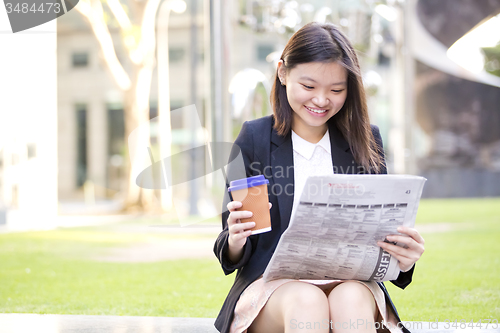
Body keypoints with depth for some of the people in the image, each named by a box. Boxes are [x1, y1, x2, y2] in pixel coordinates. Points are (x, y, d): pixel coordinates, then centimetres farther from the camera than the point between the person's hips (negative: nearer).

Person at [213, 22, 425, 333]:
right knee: (306, 301, -35)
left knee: (350, 299, -34)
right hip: (273, 284, -1)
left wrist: (405, 259, -16)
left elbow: (383, 231, 8)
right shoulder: (254, 139, 6)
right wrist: (235, 241, -21)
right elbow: (231, 254, 4)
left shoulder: (364, 140, 10)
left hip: (351, 283, 1)